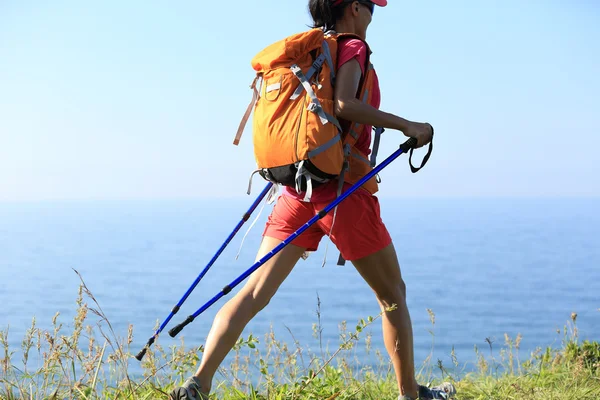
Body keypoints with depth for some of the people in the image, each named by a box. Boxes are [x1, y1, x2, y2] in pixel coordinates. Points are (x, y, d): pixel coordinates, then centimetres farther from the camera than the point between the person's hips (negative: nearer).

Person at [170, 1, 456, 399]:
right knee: (393, 294, 11)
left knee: (255, 291, -1)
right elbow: (344, 104, -21)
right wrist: (405, 124, -16)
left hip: (296, 189, 6)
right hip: (342, 190, -6)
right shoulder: (352, 47, -4)